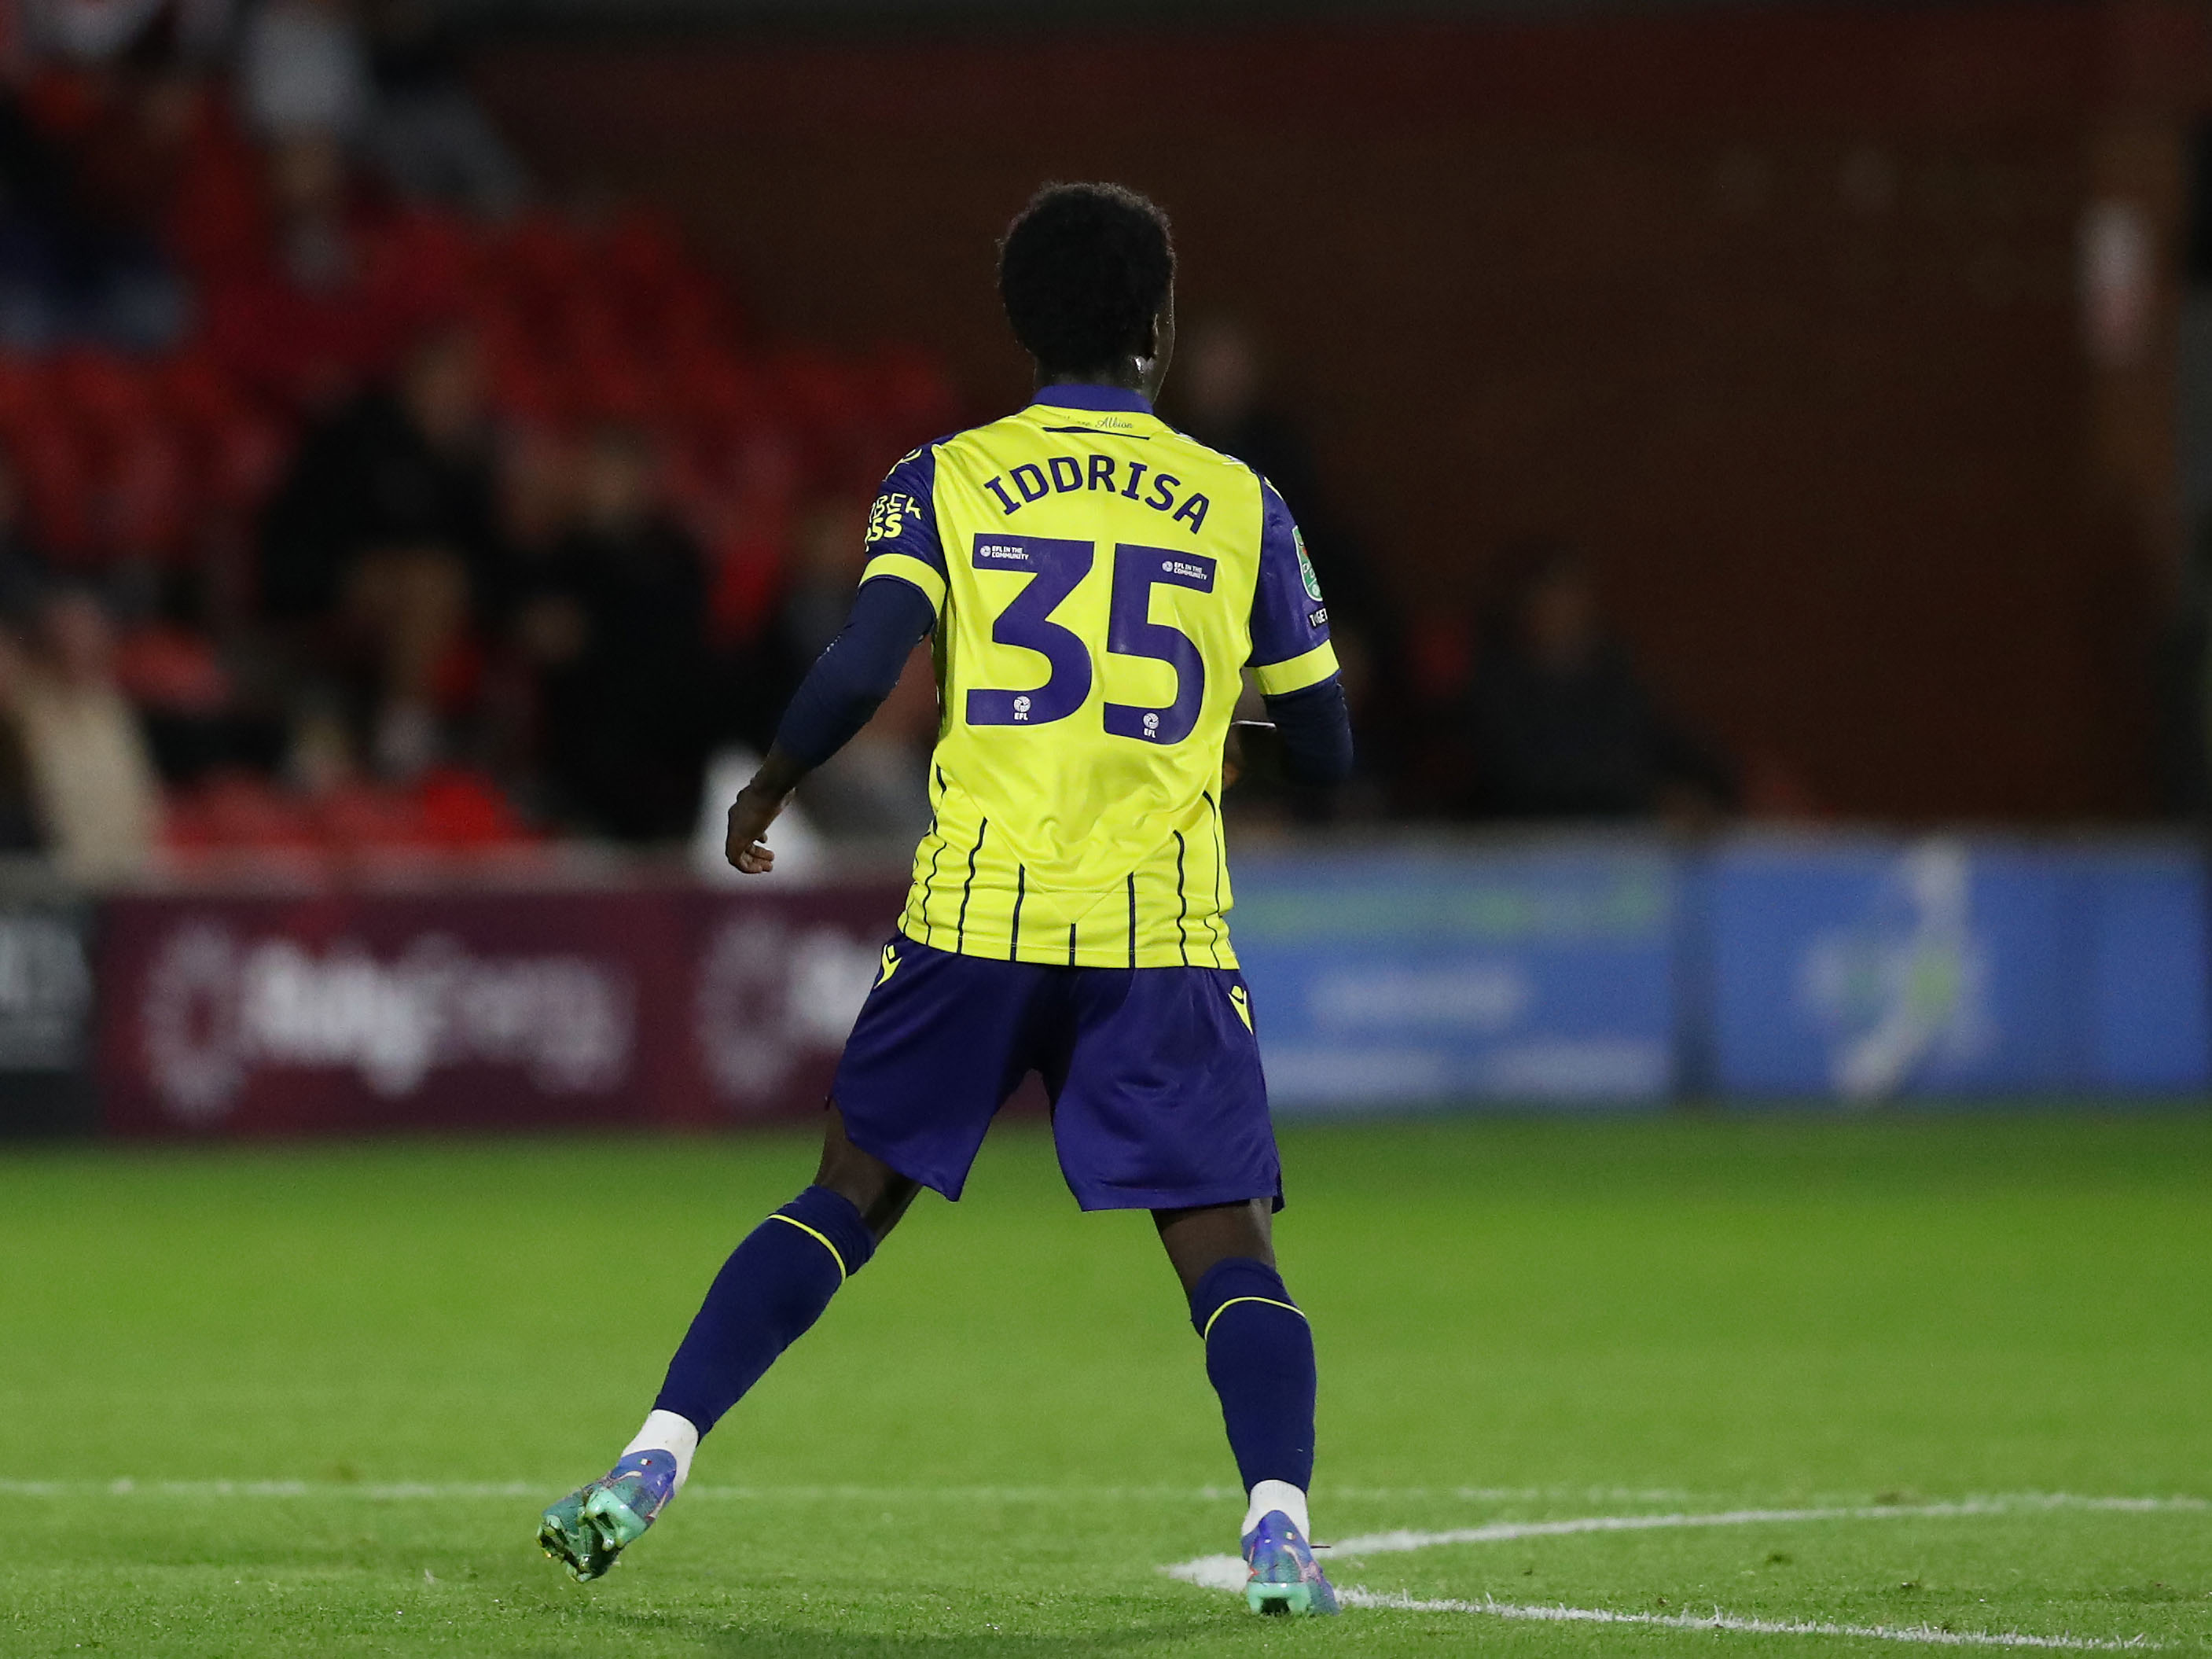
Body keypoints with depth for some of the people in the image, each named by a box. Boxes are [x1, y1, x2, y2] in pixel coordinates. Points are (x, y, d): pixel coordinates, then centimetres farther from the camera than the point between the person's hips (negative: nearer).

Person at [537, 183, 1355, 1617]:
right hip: (1161, 931, -1)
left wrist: (768, 788, 8)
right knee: (1227, 1243, 1)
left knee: (852, 1193, 13)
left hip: (979, 909, 1)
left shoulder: (945, 481, 4)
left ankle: (653, 1463, 7)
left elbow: (864, 665, -10)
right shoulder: (1241, 505, 8)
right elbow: (1325, 748, 13)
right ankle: (1279, 1524, -18)